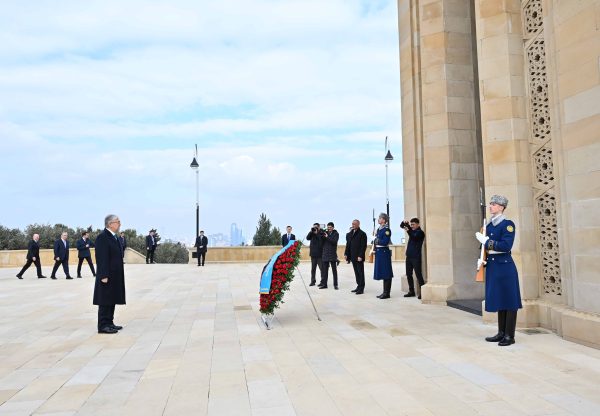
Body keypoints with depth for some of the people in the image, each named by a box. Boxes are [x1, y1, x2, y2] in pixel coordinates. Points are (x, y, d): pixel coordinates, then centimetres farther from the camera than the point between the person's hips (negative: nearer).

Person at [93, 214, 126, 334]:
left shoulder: (114, 237, 14)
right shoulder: (102, 237, -15)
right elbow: (102, 258, -20)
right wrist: (104, 275, -22)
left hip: (115, 276, 9)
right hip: (107, 276, -9)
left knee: (112, 300, 14)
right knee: (105, 301, -2)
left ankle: (109, 323, 23)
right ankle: (103, 326, 6)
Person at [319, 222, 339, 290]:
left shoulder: (336, 234, 1)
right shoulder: (325, 233, 10)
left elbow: (334, 241, -15)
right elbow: (321, 241, 3)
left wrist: (327, 237, -18)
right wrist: (322, 235, -12)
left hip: (333, 254, -3)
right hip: (325, 254, 3)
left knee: (334, 270, 2)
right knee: (324, 270, 6)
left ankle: (335, 284, 7)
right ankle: (324, 284, 12)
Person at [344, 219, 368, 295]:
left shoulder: (362, 234, -6)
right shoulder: (350, 234, 14)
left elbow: (363, 246, -12)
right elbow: (348, 245, 16)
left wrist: (360, 256, -18)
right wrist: (346, 254, 7)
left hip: (359, 257, -6)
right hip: (353, 257, 6)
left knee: (360, 272, -1)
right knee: (356, 272, 10)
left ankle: (361, 288, 4)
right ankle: (359, 286, 17)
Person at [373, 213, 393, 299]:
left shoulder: (386, 230, -12)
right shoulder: (379, 229, 15)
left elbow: (385, 242, -20)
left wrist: (377, 241, -7)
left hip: (384, 252, -9)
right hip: (379, 252, 9)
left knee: (386, 273, -2)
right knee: (382, 273, 12)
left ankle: (387, 293, 3)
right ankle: (385, 292, 20)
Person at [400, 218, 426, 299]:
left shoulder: (420, 232, -7)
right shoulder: (412, 230, 13)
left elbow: (414, 237, -25)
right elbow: (401, 226, 17)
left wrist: (408, 231, -39)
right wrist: (404, 222, -5)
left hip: (416, 257, -7)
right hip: (409, 256, 7)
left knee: (418, 274, -7)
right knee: (408, 274, 10)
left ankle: (422, 292, -2)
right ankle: (411, 291, 18)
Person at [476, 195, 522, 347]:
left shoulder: (508, 224, -10)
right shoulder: (489, 226, 11)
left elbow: (506, 246, -20)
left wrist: (485, 240, -18)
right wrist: (482, 260, 1)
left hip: (505, 266, -7)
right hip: (492, 267, 7)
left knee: (509, 301, 1)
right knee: (498, 300, 14)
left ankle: (509, 335, 9)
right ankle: (501, 332, 24)